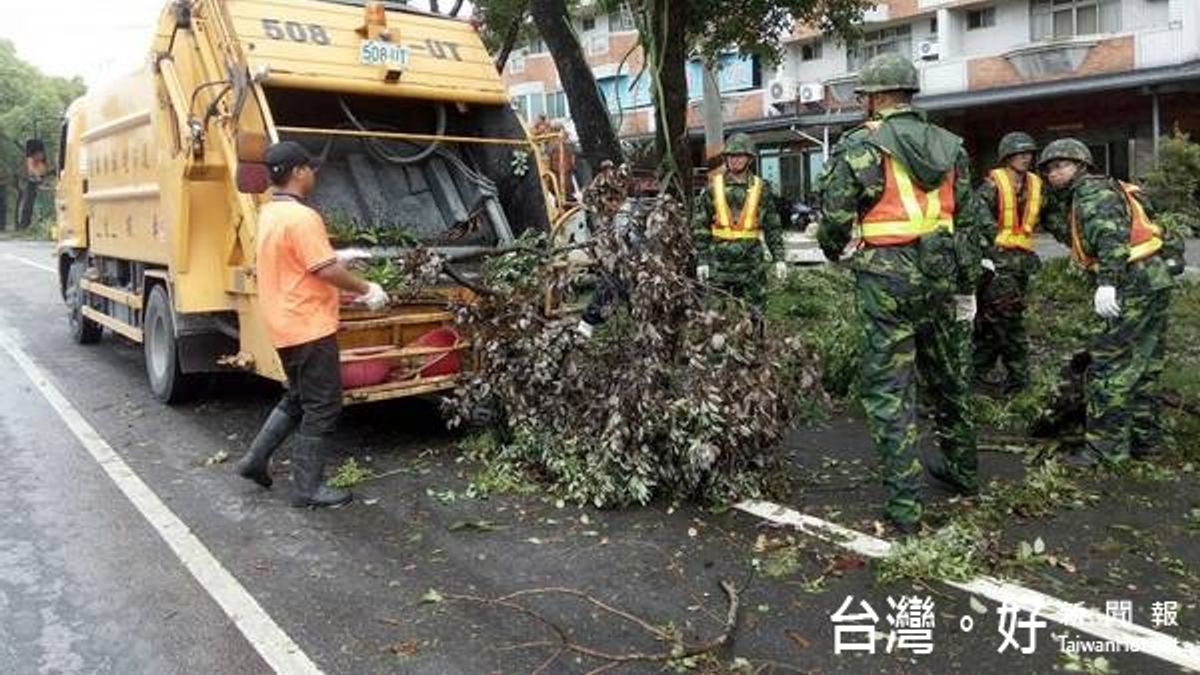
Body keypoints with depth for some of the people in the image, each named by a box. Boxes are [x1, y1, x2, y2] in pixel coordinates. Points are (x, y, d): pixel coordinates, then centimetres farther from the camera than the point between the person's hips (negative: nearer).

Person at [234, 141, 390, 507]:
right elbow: (327, 270, -22)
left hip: (286, 325, 10)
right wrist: (366, 290, -7)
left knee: (297, 399, 23)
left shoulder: (268, 213, 12)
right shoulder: (301, 217, -19)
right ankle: (307, 487, 7)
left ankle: (255, 459, 25)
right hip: (310, 326, -10)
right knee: (322, 407, 0)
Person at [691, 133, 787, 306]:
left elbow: (773, 227, 8)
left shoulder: (760, 188, 5)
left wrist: (779, 258, 1)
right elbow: (699, 226, 2)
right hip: (719, 263, -1)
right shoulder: (714, 186, 1)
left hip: (751, 263, 1)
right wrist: (702, 260, -4)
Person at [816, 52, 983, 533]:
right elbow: (967, 221, 12)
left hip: (887, 277, -6)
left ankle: (903, 506, 0)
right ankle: (962, 471, 38)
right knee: (949, 376, 20)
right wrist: (967, 288, 20)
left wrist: (833, 250, 14)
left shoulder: (861, 145, -7)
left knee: (889, 388, -1)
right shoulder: (949, 146, 10)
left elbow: (835, 215, -9)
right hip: (940, 275, 6)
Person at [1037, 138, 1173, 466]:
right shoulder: (1073, 202, 21)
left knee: (1109, 366, -8)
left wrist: (1107, 281, -32)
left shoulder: (1093, 190, -9)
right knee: (1143, 366, 15)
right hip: (1152, 283, 11)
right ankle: (1145, 441, 24)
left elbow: (1111, 234, -24)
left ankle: (1106, 446, -4)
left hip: (1136, 286, -11)